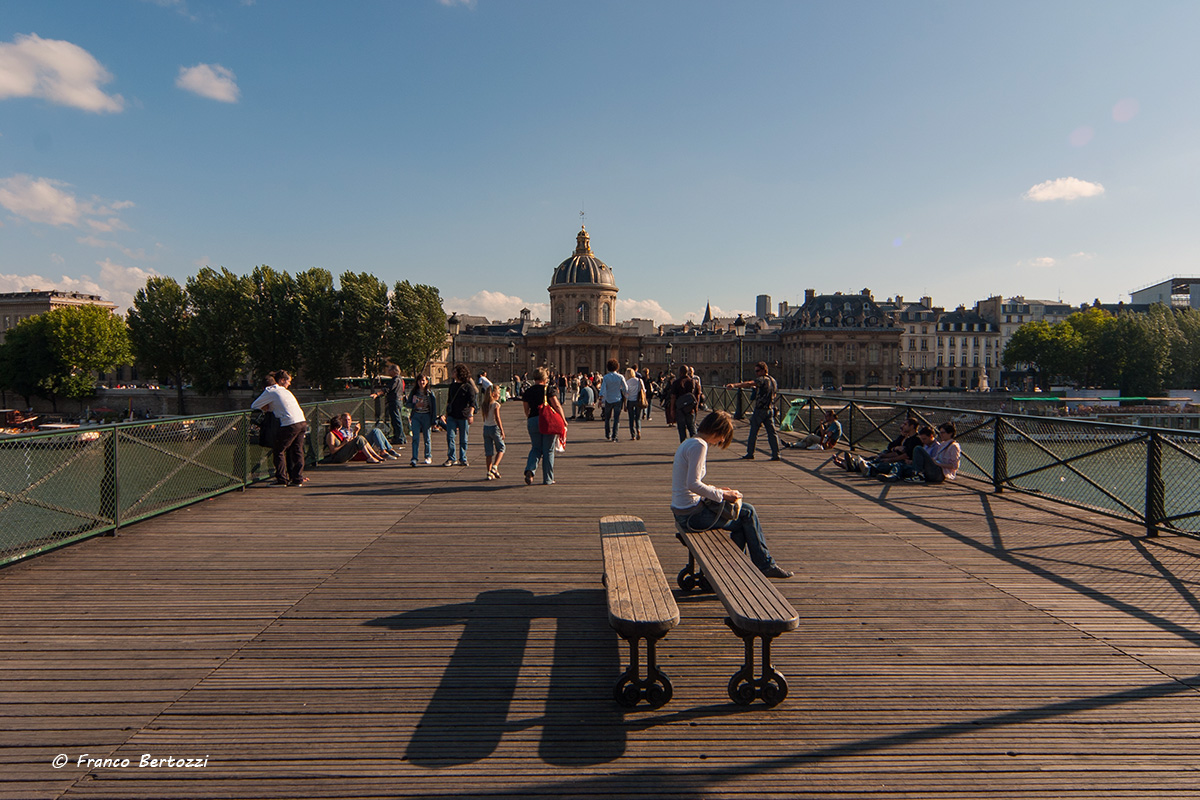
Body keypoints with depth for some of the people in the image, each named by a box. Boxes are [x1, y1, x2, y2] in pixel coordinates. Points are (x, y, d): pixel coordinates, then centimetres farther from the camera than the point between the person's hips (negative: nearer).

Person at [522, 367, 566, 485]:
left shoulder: (527, 392, 6)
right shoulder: (549, 390, -6)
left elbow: (526, 410, 12)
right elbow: (557, 406, -10)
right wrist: (563, 420, -1)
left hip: (532, 421, 3)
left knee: (536, 448, 16)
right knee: (548, 450, 6)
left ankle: (529, 470, -10)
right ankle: (547, 479, 11)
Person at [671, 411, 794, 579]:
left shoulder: (688, 443, 14)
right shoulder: (699, 445, -17)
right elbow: (693, 484, -24)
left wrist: (717, 491, 10)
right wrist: (721, 495, -15)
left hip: (682, 513, 10)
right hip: (692, 514, -10)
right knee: (747, 512, -1)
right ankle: (766, 565, 13)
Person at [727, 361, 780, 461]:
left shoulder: (762, 380, -11)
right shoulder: (773, 381, 14)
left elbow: (748, 383, -26)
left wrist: (734, 385, -37)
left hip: (759, 410, -7)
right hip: (770, 410, 7)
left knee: (753, 432, 2)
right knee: (772, 432, 6)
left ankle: (750, 453, 6)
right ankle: (776, 454, 2)